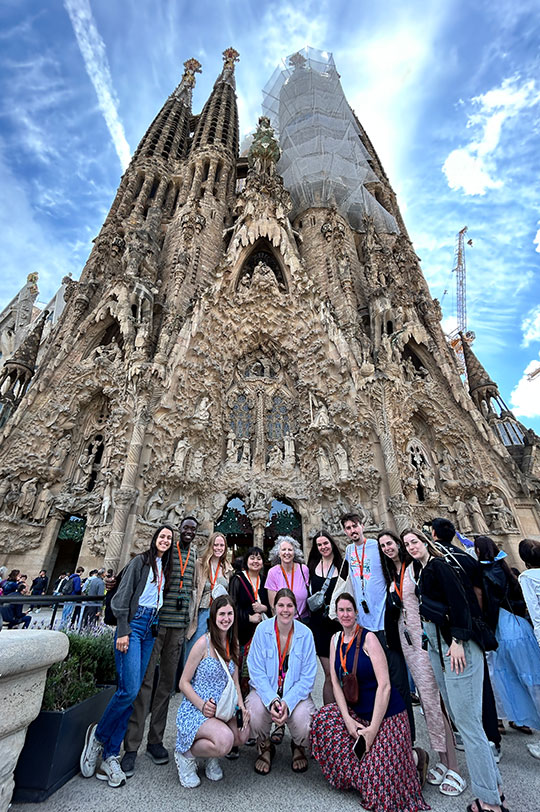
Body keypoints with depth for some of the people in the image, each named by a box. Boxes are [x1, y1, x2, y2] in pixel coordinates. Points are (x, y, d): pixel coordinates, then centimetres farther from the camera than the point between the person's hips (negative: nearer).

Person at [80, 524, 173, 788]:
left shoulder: (165, 567, 13)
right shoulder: (141, 561, -5)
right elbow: (123, 594, -9)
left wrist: (155, 626, 7)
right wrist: (123, 631, -13)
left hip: (151, 628, 6)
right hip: (133, 624, -6)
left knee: (131, 692, 5)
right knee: (129, 689, -11)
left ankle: (109, 755, 16)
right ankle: (98, 734, 15)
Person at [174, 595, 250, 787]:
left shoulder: (233, 644, 4)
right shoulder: (203, 643, -16)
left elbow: (235, 682, 11)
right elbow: (184, 683, -10)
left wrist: (241, 706, -6)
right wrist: (202, 705, -21)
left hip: (222, 710, 7)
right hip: (195, 710, -6)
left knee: (243, 734, -17)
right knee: (225, 740, -28)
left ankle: (212, 755, 12)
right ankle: (186, 754, -1)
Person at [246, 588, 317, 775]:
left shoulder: (305, 634, -10)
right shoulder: (262, 630, -12)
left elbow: (308, 677, -9)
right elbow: (256, 672, -10)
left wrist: (288, 702, -21)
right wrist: (272, 700, -24)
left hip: (296, 692, 0)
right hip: (266, 690, 0)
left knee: (304, 725, -24)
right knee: (255, 712, -28)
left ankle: (298, 747, 16)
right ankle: (265, 747, 8)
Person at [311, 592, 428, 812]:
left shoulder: (368, 638, -19)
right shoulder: (336, 639, -1)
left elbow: (384, 686, -20)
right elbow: (336, 682, 1)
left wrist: (372, 729, -17)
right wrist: (348, 720, -9)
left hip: (385, 713, -5)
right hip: (356, 711, 5)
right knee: (324, 719, -15)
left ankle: (414, 757, 19)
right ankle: (353, 776, 10)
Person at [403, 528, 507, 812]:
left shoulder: (438, 565, -12)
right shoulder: (420, 570, 13)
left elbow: (459, 601, -19)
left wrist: (457, 641, -21)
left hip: (456, 645, -9)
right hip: (437, 644, 9)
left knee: (466, 719, -4)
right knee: (456, 714, 15)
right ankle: (493, 784, 29)